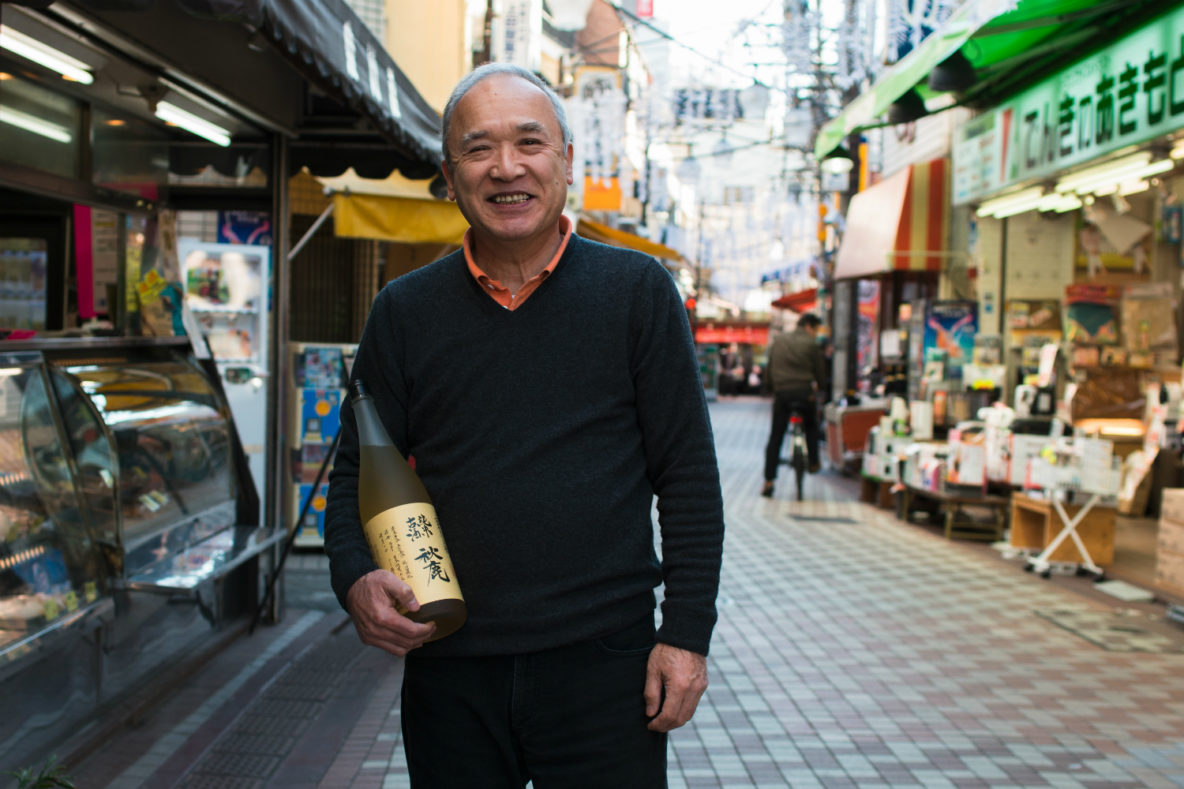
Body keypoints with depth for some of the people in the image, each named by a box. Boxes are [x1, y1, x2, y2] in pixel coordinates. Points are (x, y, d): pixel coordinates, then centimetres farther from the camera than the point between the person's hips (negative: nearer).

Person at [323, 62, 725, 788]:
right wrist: (356, 579, -9)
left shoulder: (638, 292, 0)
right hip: (447, 667, 2)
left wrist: (687, 632, -5)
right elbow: (357, 473, 10)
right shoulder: (404, 312, 6)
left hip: (604, 662, -2)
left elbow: (688, 475, -1)